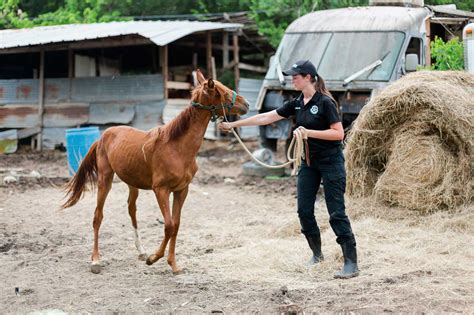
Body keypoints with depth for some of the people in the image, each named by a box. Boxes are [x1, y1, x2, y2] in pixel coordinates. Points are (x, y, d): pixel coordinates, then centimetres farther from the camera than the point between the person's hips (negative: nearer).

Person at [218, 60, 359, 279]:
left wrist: (309, 132, -24)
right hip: (309, 162, 8)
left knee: (336, 212, -9)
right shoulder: (297, 104, 6)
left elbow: (339, 133, -18)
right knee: (304, 210, 7)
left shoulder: (325, 102, -15)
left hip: (330, 162, -7)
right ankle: (317, 254, 25)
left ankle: (351, 263, -7)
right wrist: (234, 124, 9)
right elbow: (266, 117, 9)